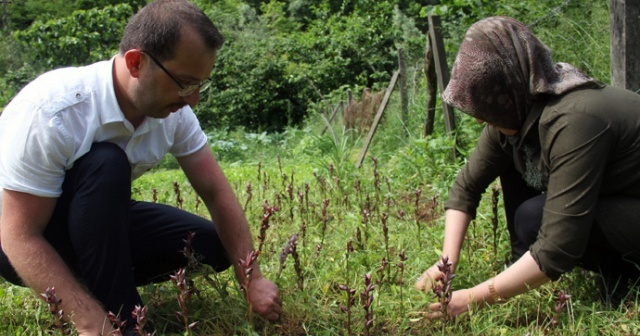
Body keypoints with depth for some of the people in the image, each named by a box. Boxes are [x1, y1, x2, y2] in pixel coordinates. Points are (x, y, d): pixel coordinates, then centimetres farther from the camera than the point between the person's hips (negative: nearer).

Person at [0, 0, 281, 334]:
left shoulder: (172, 111, -14)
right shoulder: (53, 111, -33)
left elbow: (216, 192, -9)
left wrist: (253, 279, -16)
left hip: (100, 224, 6)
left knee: (211, 244, -6)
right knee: (106, 164, -34)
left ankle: (93, 277, 7)